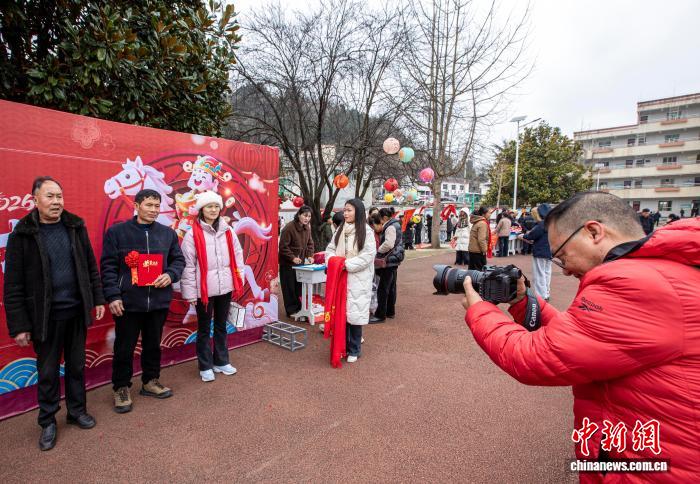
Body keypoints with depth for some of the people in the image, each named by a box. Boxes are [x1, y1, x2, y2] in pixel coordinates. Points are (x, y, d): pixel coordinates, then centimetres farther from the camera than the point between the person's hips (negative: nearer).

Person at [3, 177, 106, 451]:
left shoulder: (75, 227, 1)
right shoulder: (22, 234, -7)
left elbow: (91, 266, 6)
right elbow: (13, 285, -7)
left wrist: (97, 299, 3)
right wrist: (18, 325, -8)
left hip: (76, 311, 3)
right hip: (45, 315, -2)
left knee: (77, 365, 15)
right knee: (47, 371, 11)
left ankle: (77, 411, 34)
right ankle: (48, 422, 30)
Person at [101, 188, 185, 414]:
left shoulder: (168, 233, 6)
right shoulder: (117, 232, -3)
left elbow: (179, 260, 12)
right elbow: (108, 266, -4)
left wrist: (170, 275, -8)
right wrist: (113, 295, -11)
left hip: (159, 301, 3)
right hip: (128, 302, -3)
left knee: (153, 344, 16)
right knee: (124, 348, 10)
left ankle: (151, 381, 34)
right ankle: (121, 388, 28)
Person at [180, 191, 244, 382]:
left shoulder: (228, 231, 4)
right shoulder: (193, 234, -9)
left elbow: (238, 257, 7)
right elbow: (188, 265, -9)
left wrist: (239, 283, 4)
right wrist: (190, 293, -10)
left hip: (225, 287, 4)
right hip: (204, 290, -4)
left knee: (221, 326, 17)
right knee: (204, 328, 11)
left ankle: (221, 361, 32)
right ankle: (205, 366, 25)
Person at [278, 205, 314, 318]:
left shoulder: (307, 228, 3)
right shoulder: (289, 228, -19)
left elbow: (310, 243, 12)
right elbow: (283, 246, -18)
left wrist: (309, 255, -3)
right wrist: (293, 258, -22)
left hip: (300, 262, 6)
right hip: (288, 263, -6)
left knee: (299, 286, 11)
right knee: (289, 287, 2)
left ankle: (299, 308, 24)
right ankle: (291, 310, 13)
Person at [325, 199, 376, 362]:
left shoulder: (366, 231, -6)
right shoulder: (340, 229, 11)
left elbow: (369, 254, -13)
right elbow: (330, 249, 12)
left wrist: (348, 264, -17)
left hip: (358, 280, -5)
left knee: (354, 312, 1)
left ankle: (354, 350, 17)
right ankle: (343, 346, 26)